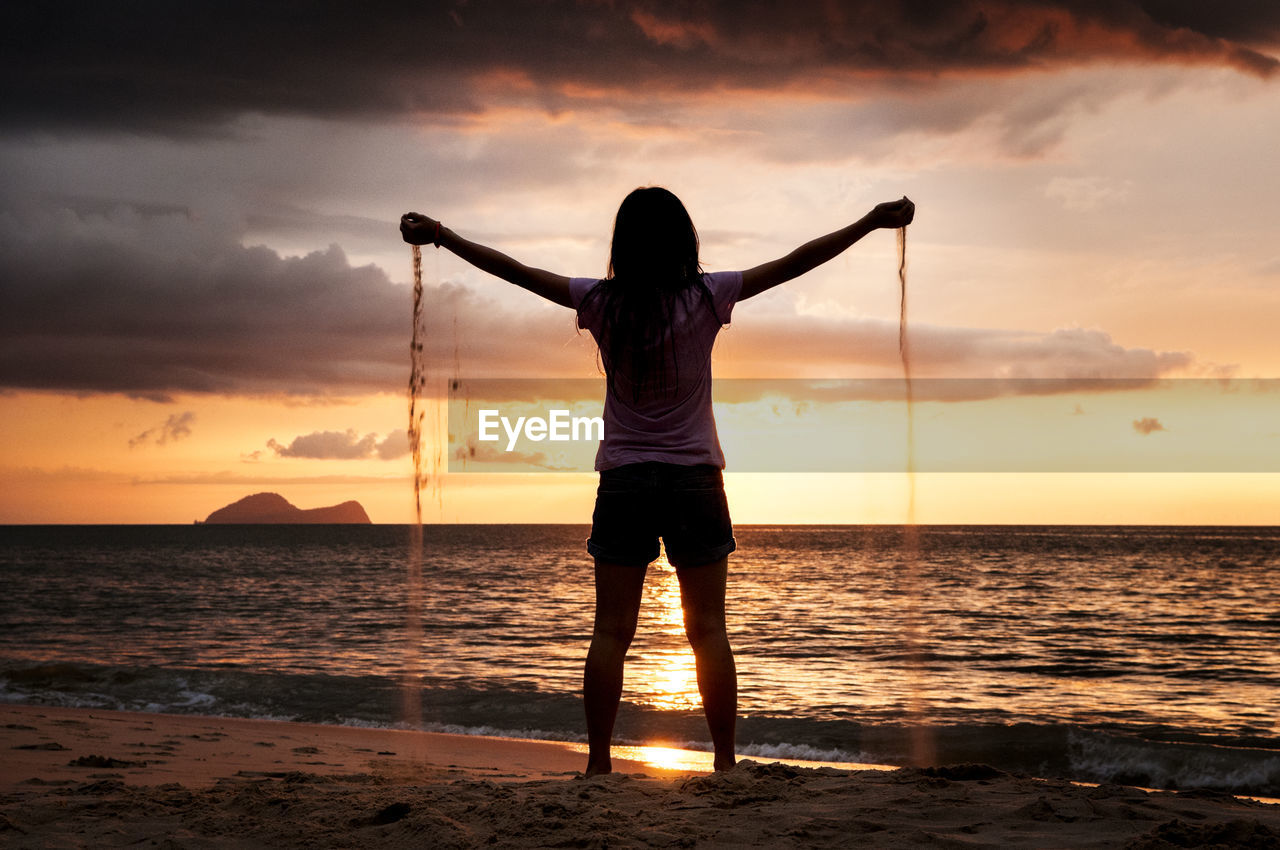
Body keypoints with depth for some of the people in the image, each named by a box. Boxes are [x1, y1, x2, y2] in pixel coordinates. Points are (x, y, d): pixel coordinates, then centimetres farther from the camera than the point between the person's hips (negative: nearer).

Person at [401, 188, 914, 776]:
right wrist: (872, 222, 3)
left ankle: (598, 761, 6)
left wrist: (439, 235, 12)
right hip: (694, 479, -1)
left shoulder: (601, 304, -4)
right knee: (708, 630, 4)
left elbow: (512, 269, 2)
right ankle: (725, 761, 6)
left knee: (611, 630, 4)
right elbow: (793, 264, -4)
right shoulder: (704, 299, -8)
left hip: (623, 480, 1)